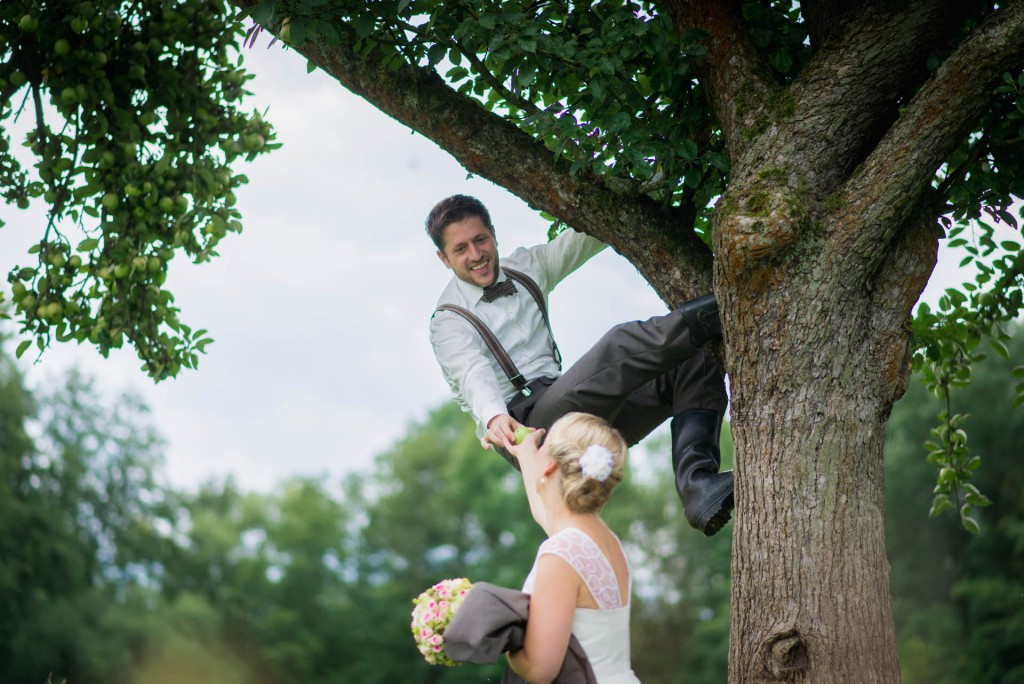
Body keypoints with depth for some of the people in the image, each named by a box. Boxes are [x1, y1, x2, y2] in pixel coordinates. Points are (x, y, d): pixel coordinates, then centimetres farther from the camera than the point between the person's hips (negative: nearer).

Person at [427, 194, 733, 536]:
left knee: (696, 365, -13)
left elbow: (584, 239, 13)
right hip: (524, 426, -7)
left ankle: (696, 482, -35)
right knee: (620, 345, -34)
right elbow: (475, 376, -21)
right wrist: (494, 418, -43)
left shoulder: (525, 267, 19)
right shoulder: (448, 323, -2)